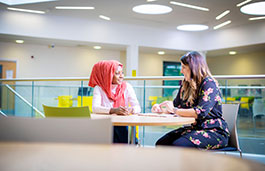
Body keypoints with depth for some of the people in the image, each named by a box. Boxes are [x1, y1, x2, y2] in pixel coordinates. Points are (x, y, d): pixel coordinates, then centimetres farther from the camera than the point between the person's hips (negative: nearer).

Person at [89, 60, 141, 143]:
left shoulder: (127, 87, 6)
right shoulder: (99, 88, 1)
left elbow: (137, 107, -2)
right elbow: (95, 108, -16)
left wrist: (130, 110, -27)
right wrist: (113, 110, -32)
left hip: (122, 124, 2)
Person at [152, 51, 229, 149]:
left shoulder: (209, 84, -12)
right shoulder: (185, 85, 12)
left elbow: (201, 112, -24)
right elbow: (176, 105, 20)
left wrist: (175, 110, -20)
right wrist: (160, 109, 2)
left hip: (215, 131, -7)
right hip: (194, 128, 8)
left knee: (178, 145, -31)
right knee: (160, 143, -14)